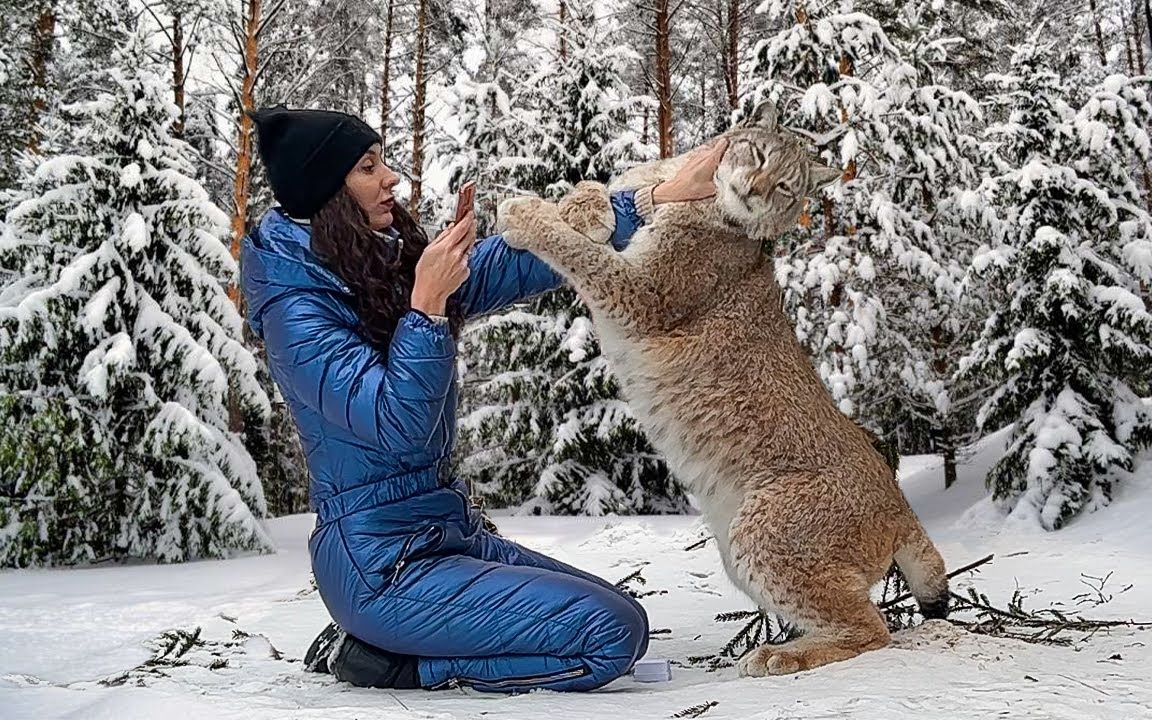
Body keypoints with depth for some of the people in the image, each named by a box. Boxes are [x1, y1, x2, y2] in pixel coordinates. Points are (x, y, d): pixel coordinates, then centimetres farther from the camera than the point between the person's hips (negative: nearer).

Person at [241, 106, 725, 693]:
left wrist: (662, 198, 0)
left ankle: (381, 637, 13)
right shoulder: (297, 310, -16)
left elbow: (530, 256, 3)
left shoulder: (391, 267, 5)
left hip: (448, 533, 9)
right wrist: (428, 302, -27)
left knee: (617, 611, 17)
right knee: (614, 634, -12)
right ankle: (386, 659, -2)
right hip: (382, 566, -9)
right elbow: (396, 425, -24)